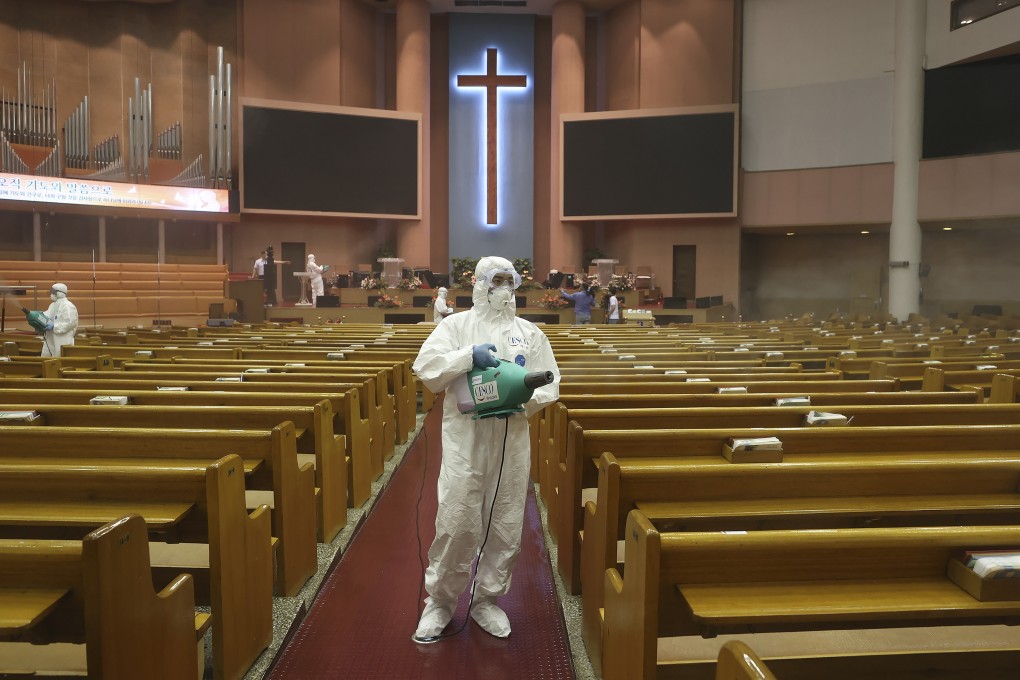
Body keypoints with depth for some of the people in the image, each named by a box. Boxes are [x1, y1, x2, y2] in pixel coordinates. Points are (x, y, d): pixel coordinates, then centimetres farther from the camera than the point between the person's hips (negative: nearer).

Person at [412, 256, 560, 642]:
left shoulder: (530, 333, 12)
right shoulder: (456, 325, 6)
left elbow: (548, 383, 5)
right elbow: (426, 367, -6)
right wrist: (469, 355, -17)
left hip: (513, 439, 3)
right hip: (465, 438, -2)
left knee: (506, 526, 8)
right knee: (457, 523, -3)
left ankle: (487, 600, 26)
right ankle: (440, 600, 18)